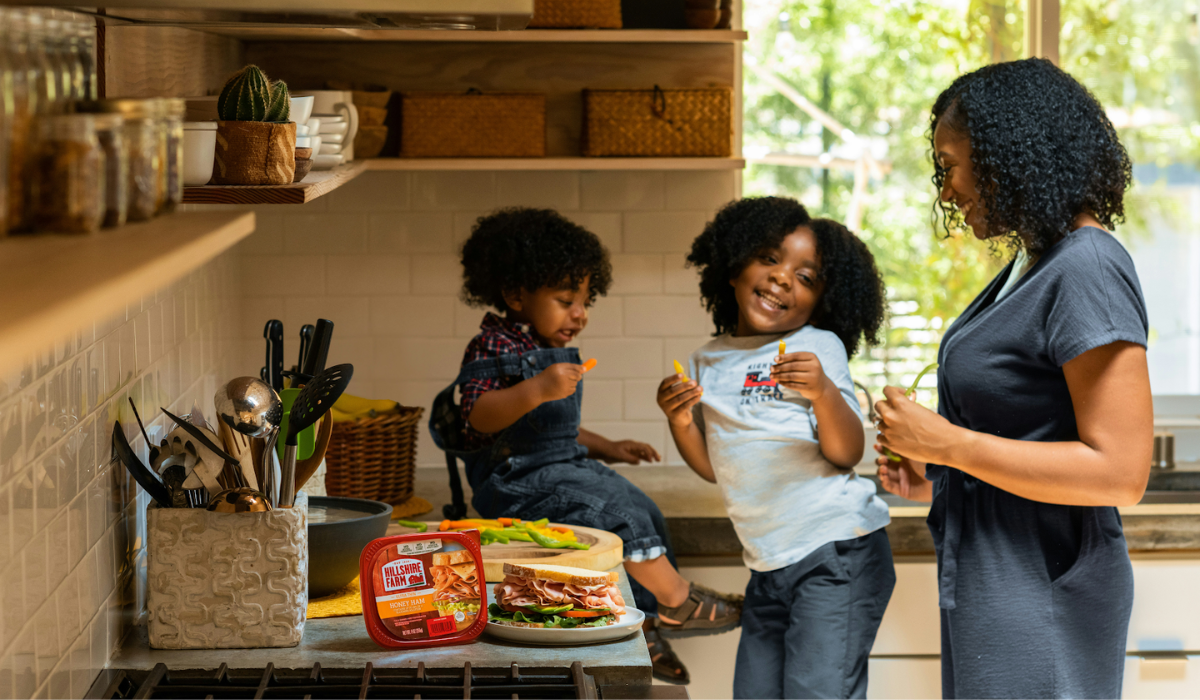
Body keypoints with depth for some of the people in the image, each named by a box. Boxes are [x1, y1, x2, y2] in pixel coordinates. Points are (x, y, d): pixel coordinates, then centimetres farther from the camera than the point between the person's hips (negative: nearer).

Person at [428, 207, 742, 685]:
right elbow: (478, 416, -28)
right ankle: (676, 602, -8)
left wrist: (605, 448, 19)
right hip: (519, 479, -10)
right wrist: (537, 389, -39)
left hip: (564, 467, 10)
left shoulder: (552, 354, 18)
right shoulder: (493, 349, -13)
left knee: (645, 515, 2)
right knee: (618, 512, -21)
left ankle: (642, 625, 2)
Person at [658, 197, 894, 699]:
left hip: (837, 552, -6)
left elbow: (846, 454, -11)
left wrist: (824, 392, -28)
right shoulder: (708, 362, 12)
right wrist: (680, 422, -2)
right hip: (768, 564, 6)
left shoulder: (818, 347, -4)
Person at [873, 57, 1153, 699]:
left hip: (1041, 597, -10)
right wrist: (937, 480, 8)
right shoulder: (1030, 265, 13)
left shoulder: (1087, 273, -19)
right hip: (988, 581, 10)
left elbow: (1119, 471, -25)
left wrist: (945, 443, -21)